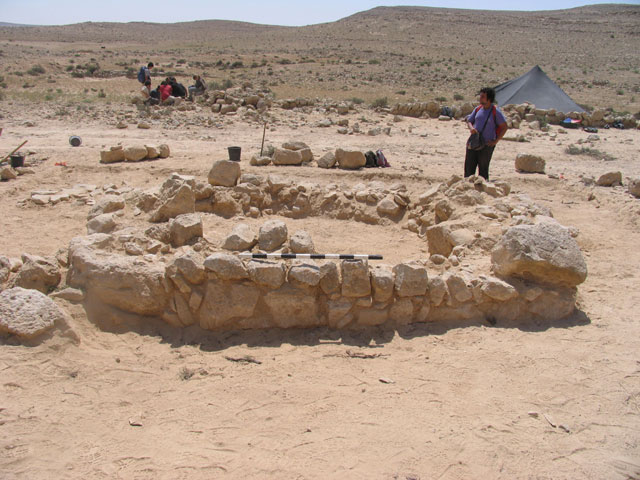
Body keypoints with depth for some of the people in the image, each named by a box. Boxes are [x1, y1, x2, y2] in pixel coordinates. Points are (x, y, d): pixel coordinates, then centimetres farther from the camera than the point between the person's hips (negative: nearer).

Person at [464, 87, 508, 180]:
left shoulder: (495, 111, -7)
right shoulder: (478, 109, 8)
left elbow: (504, 127, -4)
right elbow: (469, 121, 18)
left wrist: (495, 141, -9)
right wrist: (471, 128, -6)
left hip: (486, 145, -5)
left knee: (483, 169, 2)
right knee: (469, 167, 6)